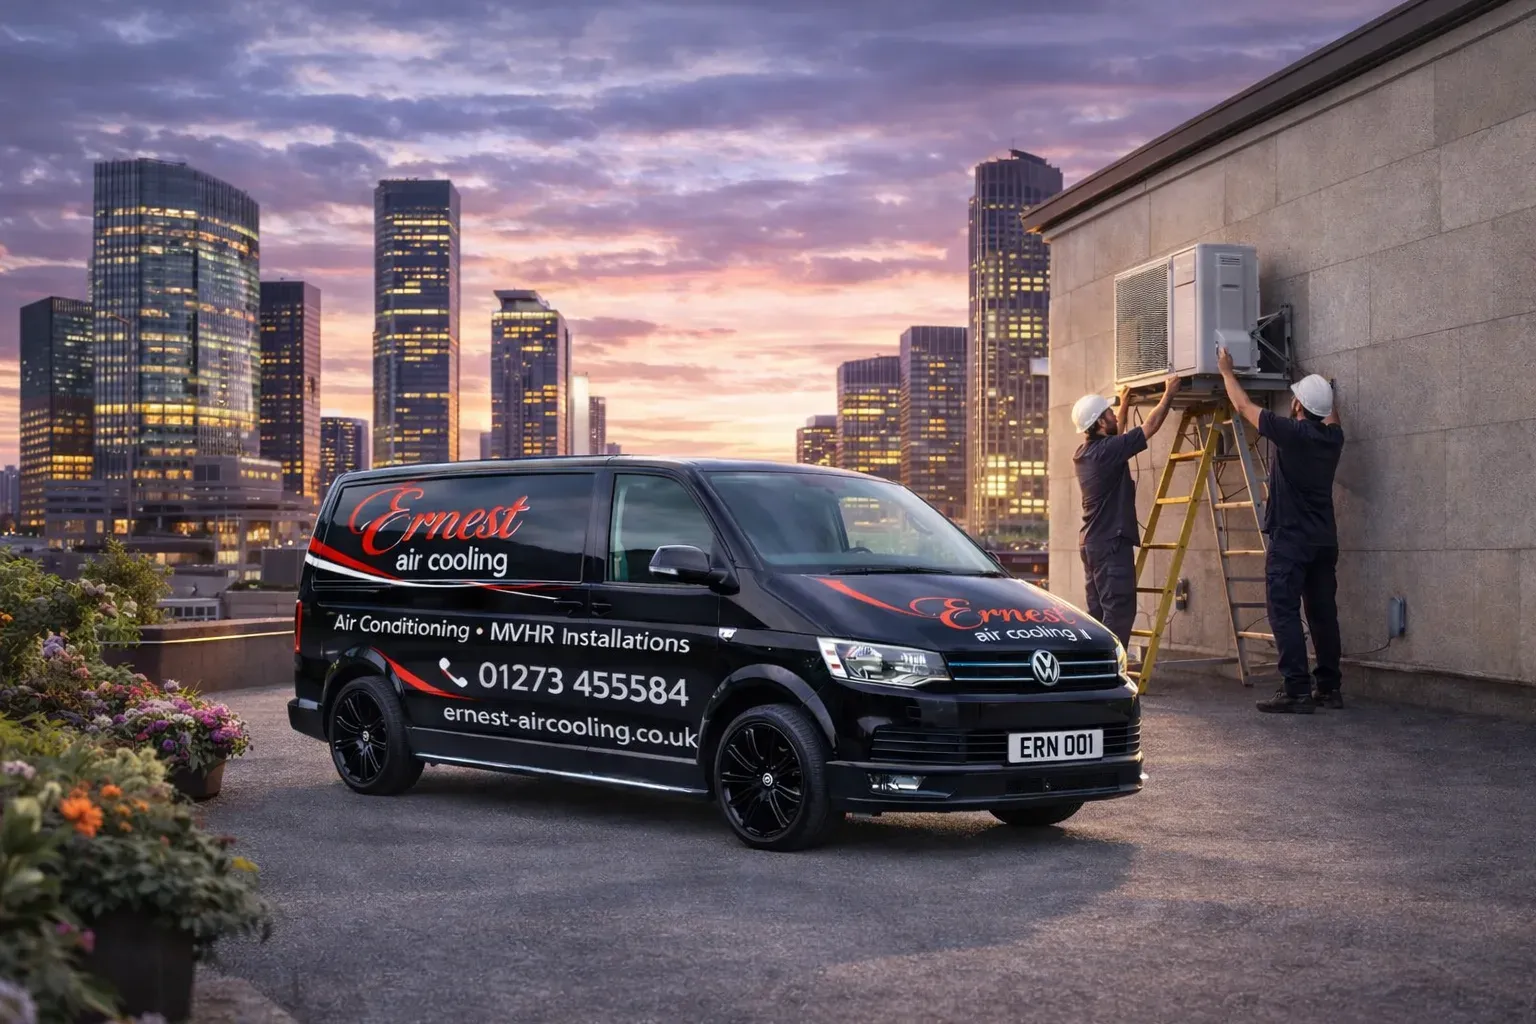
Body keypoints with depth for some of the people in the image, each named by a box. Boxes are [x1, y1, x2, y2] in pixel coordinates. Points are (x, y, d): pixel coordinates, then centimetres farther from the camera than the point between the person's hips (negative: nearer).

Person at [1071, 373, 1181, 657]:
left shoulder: (1085, 453, 10)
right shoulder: (1107, 450, -16)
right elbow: (1150, 427, -9)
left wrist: (1124, 404, 39)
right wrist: (1168, 394, 4)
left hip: (1092, 542, 10)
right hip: (1112, 543, -10)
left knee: (1099, 613, 10)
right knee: (1119, 612, -9)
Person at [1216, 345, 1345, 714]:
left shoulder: (1290, 432, -13)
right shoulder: (1333, 437, 4)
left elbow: (1243, 406, 0)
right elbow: (1330, 416, 32)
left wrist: (1226, 371, 15)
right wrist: (1324, 391, 49)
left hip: (1289, 539, -7)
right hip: (1324, 540, 7)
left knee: (1284, 612, -7)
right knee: (1323, 612, 11)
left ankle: (1297, 690, -13)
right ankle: (1329, 687, 16)